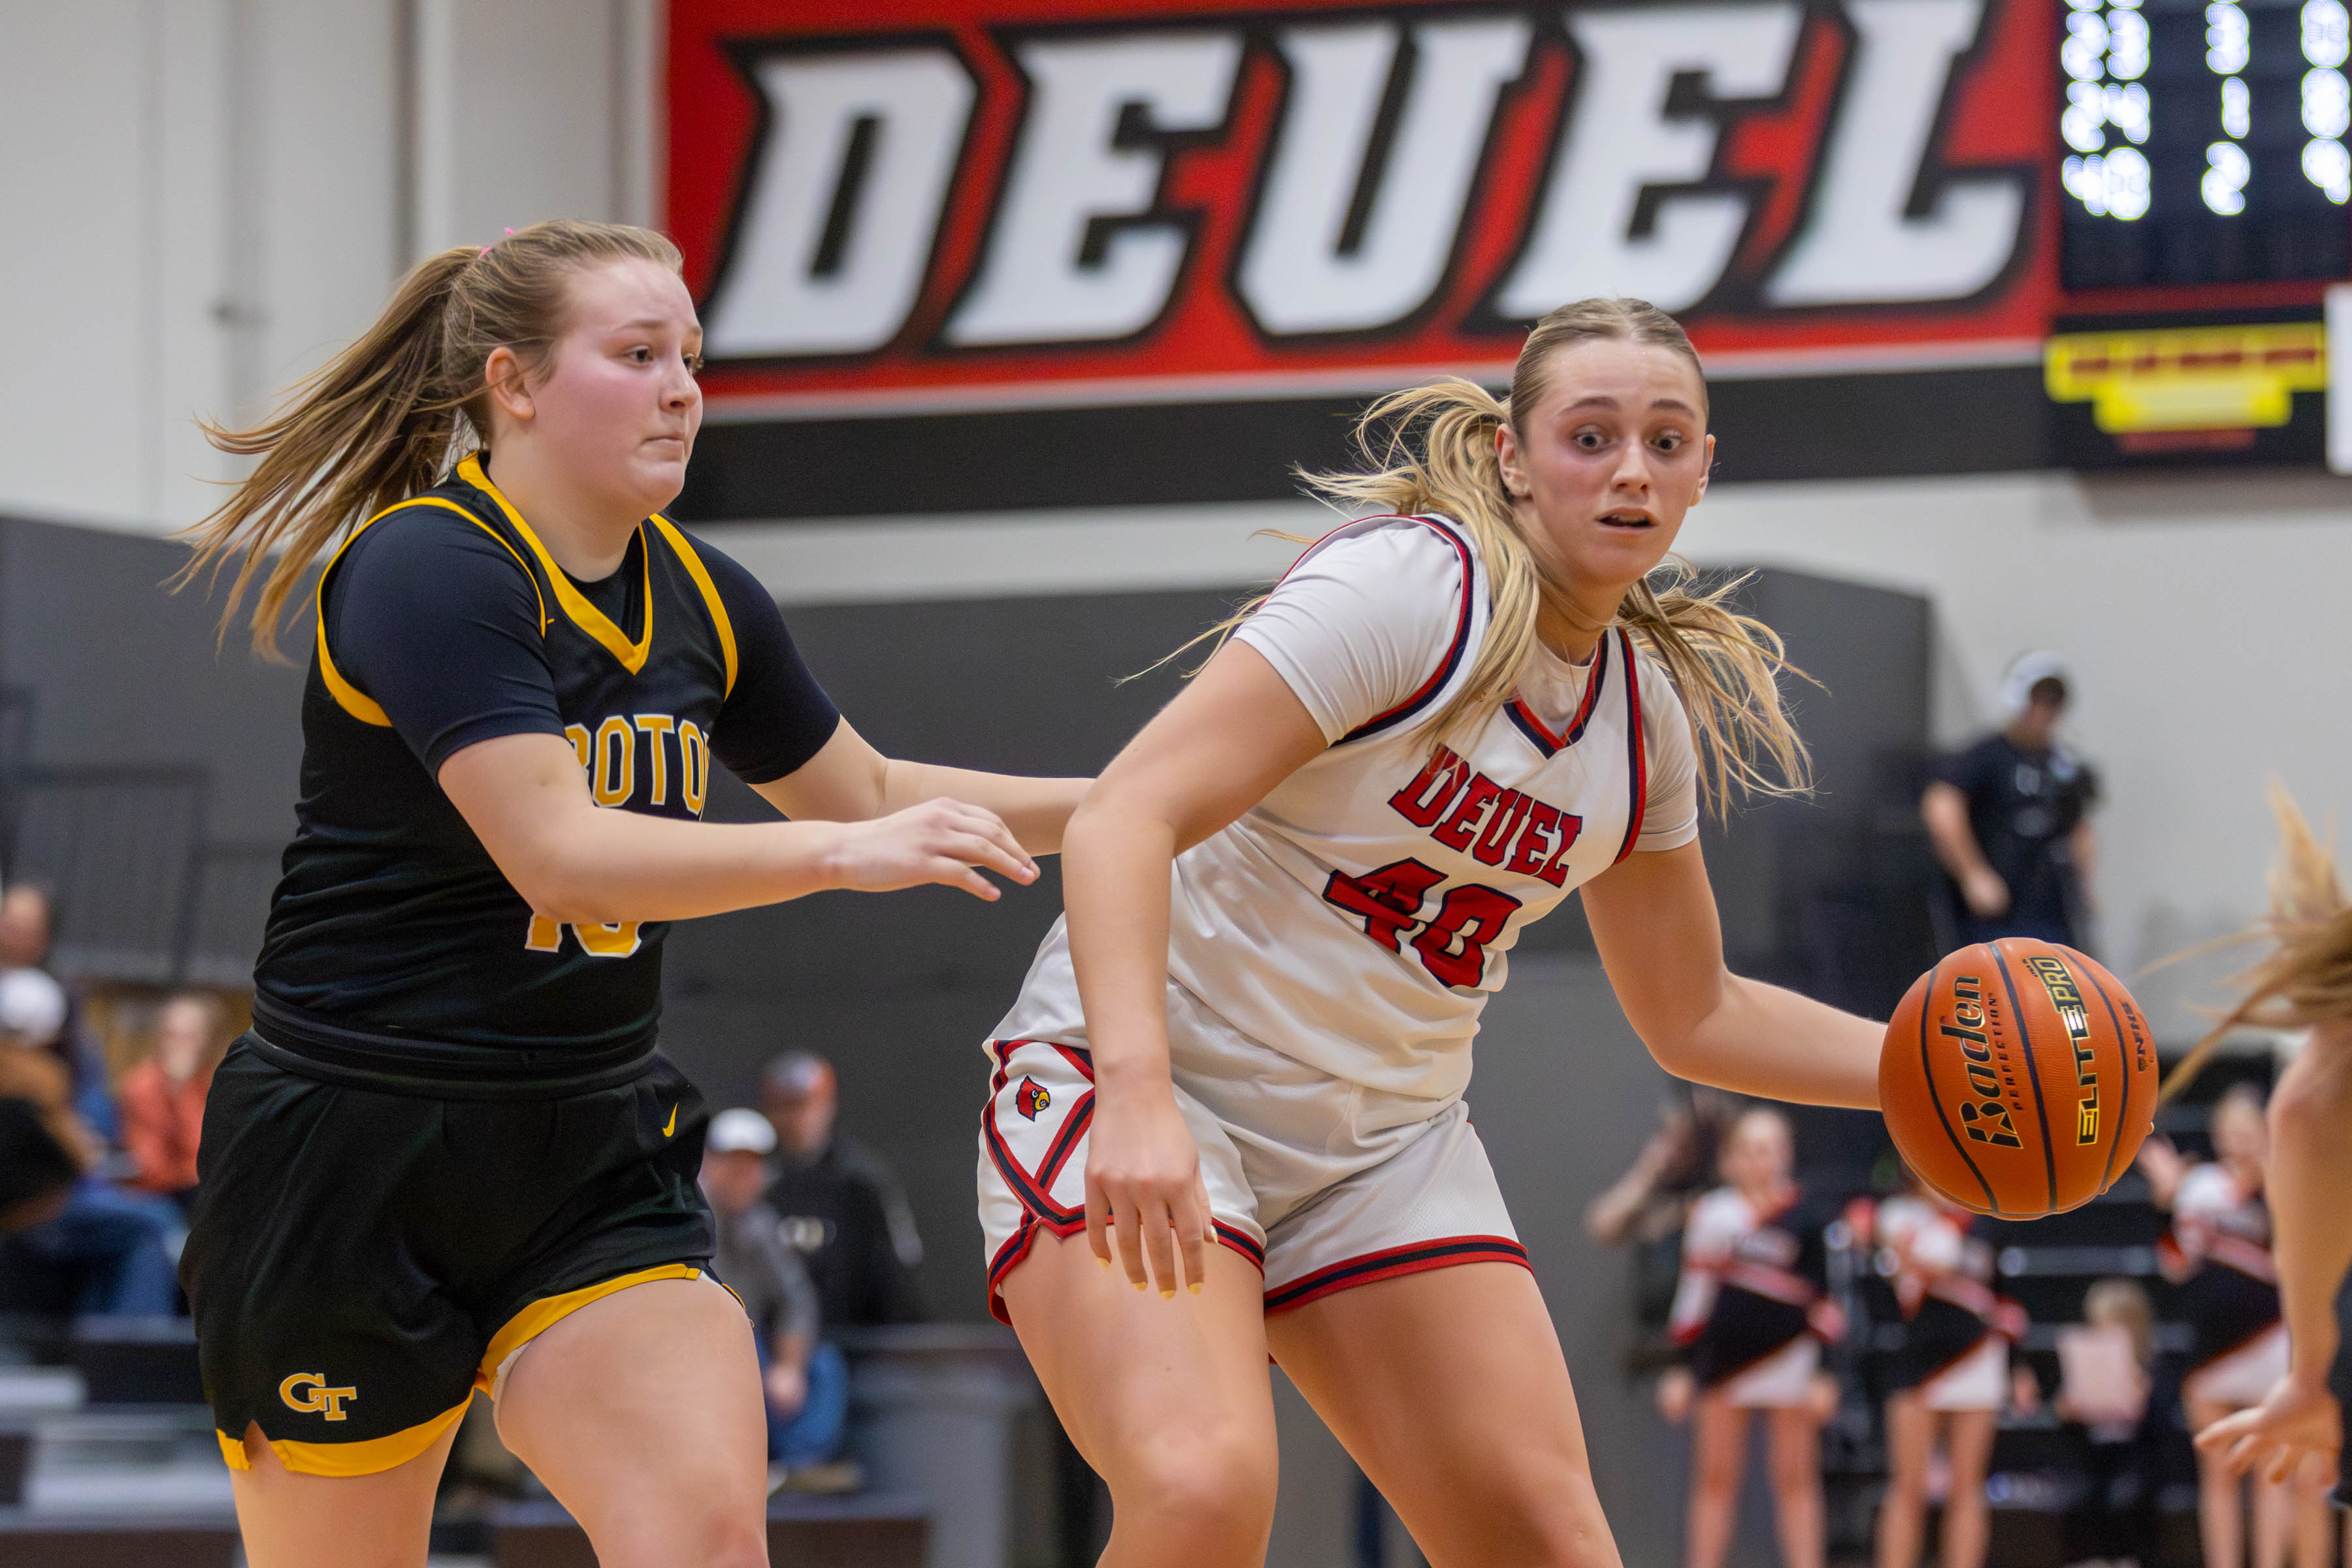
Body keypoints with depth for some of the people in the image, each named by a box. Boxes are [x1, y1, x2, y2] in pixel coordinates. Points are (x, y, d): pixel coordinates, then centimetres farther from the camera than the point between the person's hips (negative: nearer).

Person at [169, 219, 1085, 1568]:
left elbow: (868, 792, 22)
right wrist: (843, 853, -31)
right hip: (349, 1160, -6)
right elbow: (558, 854, -26)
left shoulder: (699, 600, 6)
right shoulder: (427, 572, -17)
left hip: (594, 1157, 6)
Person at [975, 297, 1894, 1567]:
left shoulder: (1650, 710, 6)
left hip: (1385, 1140, 7)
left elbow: (1693, 1017, 20)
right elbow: (1124, 818, -27)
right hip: (1136, 1079, -7)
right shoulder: (1406, 587, -17)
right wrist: (1136, 1094, -40)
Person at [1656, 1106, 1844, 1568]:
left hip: (1787, 1358, -2)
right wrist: (1680, 1372, 7)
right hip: (1722, 1363, 2)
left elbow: (1829, 1303, 0)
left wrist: (1824, 1375, -6)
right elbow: (1692, 1297, 10)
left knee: (1796, 1482, 1)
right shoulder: (1711, 1214, 7)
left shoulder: (1811, 1217, 1)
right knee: (1715, 1480, 3)